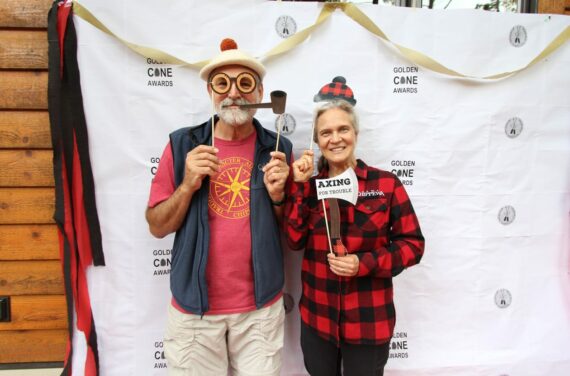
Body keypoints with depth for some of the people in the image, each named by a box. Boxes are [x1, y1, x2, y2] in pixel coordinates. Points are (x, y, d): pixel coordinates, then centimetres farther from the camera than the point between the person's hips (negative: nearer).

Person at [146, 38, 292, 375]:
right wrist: (188, 184, -19)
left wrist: (278, 194, -15)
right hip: (194, 306, 0)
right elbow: (158, 227, -3)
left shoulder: (277, 148, -3)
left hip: (261, 306, 1)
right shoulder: (183, 144, -6)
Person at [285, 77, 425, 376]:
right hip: (317, 318, 3)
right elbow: (295, 240, -10)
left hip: (368, 320, -2)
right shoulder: (309, 186, 0)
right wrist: (300, 185, -15)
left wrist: (365, 263, -20)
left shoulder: (386, 184, -9)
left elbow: (413, 243, -6)